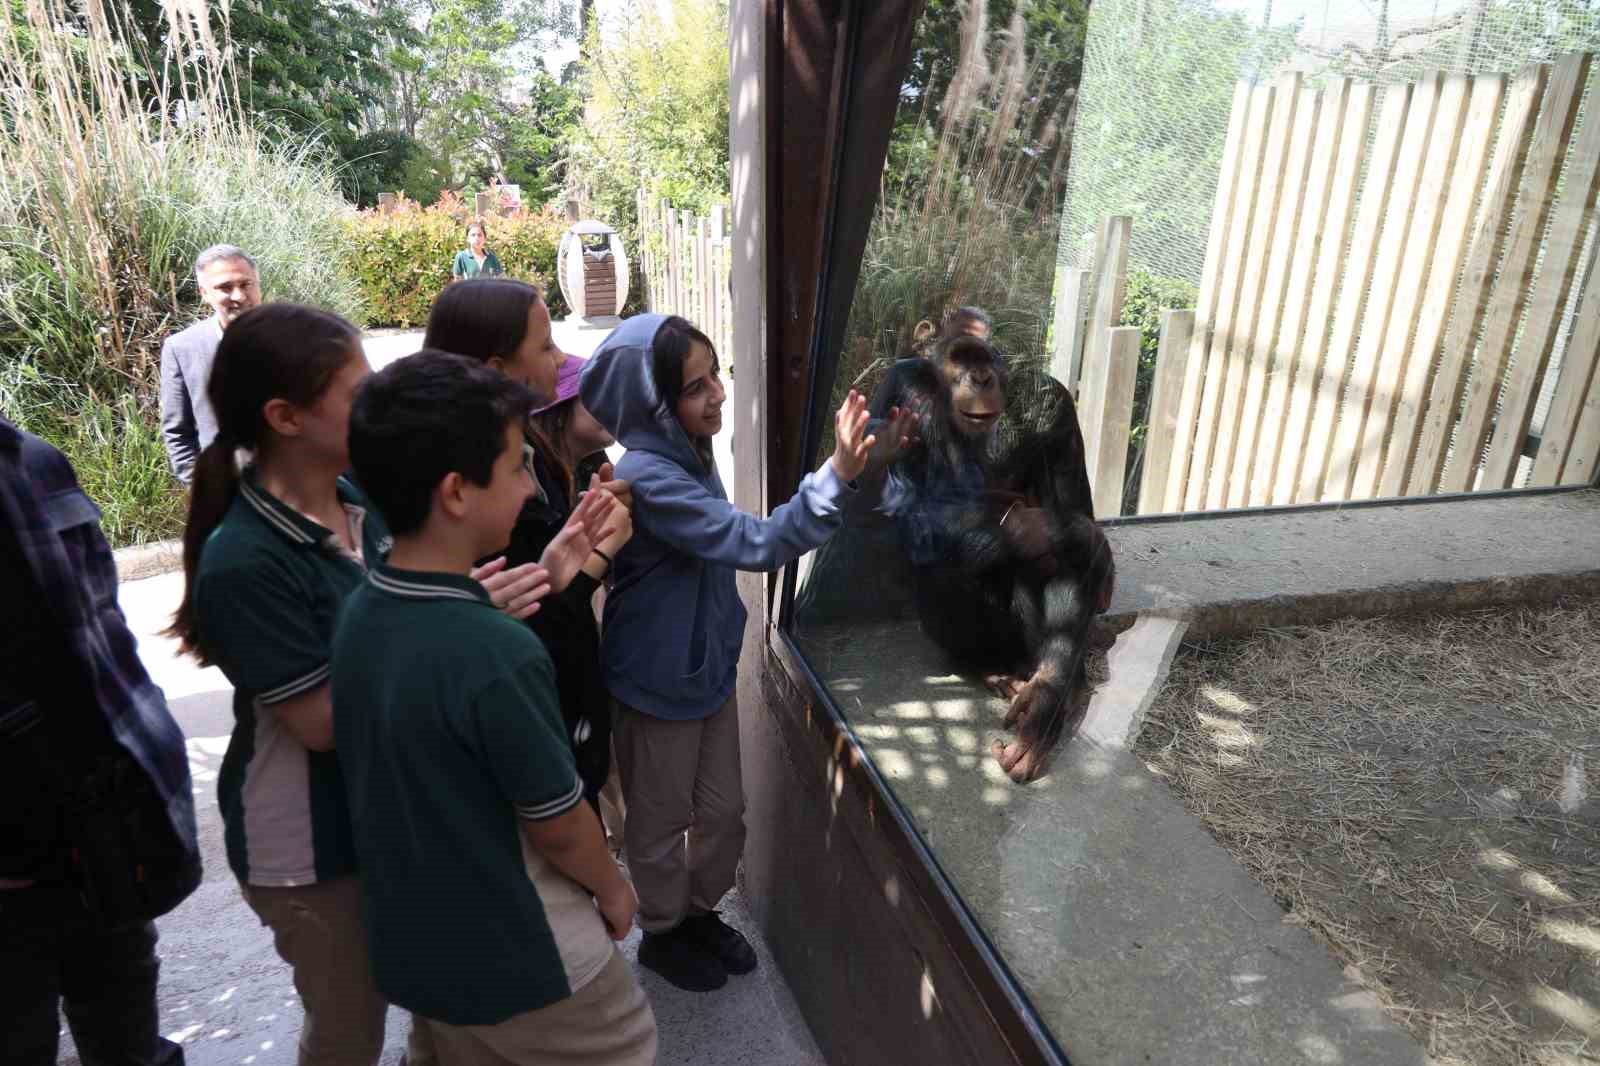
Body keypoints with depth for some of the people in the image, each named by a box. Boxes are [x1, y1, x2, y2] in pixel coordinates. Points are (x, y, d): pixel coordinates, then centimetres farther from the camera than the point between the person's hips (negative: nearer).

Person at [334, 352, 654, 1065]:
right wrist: (613, 890, -1)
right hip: (517, 956, -7)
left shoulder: (360, 614, -9)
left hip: (412, 944, 7)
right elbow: (557, 823, -20)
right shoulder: (497, 653, -33)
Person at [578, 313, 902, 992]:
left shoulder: (689, 452, 0)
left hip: (710, 665, 8)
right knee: (662, 820, 16)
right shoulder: (645, 476, -28)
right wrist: (838, 476, -41)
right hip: (658, 681, -8)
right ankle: (661, 933, 39)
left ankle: (699, 913, 44)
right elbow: (754, 544, -34)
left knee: (723, 811, 20)